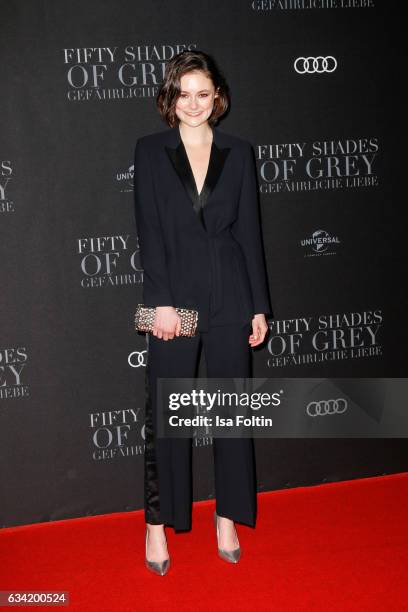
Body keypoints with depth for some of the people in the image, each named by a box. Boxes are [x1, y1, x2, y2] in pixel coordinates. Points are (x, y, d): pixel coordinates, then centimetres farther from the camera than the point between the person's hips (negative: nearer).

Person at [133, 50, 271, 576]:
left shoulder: (238, 152, 7)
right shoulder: (151, 150, 3)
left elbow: (249, 231, 6)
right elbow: (149, 230, -3)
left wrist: (259, 306, 3)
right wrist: (162, 301, -11)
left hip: (230, 295, 2)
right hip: (174, 294, -1)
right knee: (164, 412, 4)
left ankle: (227, 517, 23)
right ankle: (157, 523, 18)